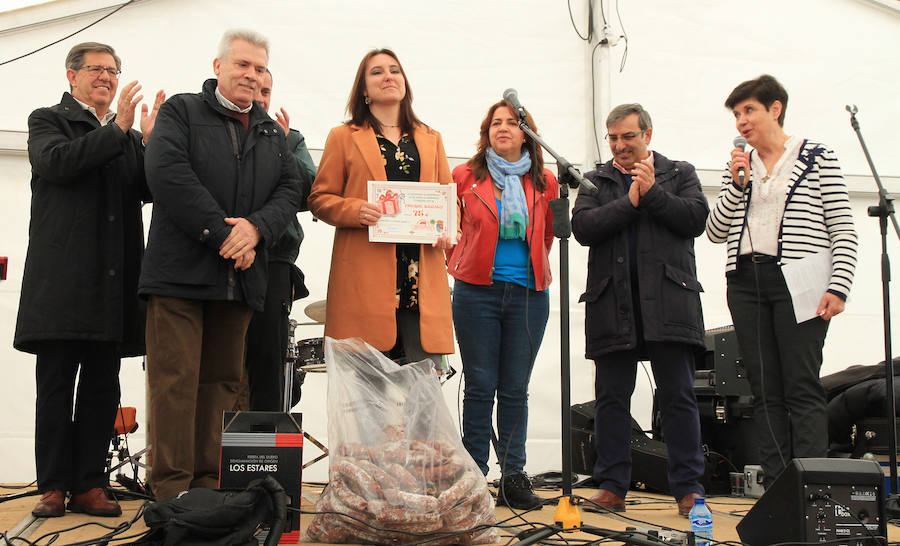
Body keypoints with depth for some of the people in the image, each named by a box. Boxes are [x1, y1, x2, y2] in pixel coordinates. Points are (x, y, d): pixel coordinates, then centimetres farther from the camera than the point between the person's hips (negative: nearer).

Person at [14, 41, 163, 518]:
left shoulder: (128, 135, 20)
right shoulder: (47, 120, 8)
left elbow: (145, 192, 9)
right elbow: (56, 163, -12)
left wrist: (151, 141, -5)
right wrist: (117, 130, -14)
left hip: (113, 279, 4)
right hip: (62, 278, -4)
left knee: (102, 388, 4)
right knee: (55, 385, 0)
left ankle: (89, 486, 9)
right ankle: (53, 486, 6)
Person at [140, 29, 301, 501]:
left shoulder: (273, 133, 21)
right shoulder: (181, 111, 6)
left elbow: (290, 190, 10)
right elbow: (167, 171, -10)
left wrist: (256, 227, -11)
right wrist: (221, 234, -14)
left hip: (239, 278, 5)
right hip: (181, 271, -5)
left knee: (223, 381, 7)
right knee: (175, 379, -6)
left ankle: (210, 482, 13)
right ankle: (171, 488, -1)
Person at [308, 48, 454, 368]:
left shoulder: (430, 139, 21)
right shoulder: (344, 137, 12)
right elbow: (319, 198, 8)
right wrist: (357, 211, -12)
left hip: (423, 275, 3)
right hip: (365, 275, -3)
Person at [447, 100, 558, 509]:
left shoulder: (544, 183, 8)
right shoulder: (464, 177, 3)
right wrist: (458, 266, 9)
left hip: (528, 295, 2)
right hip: (477, 292, -1)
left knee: (516, 388, 6)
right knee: (480, 387, 2)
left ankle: (513, 476, 14)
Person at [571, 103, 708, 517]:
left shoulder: (679, 173, 15)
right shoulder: (596, 181, 17)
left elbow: (696, 218, -1)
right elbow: (583, 228, 0)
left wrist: (653, 191, -7)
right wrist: (630, 200, -5)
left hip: (668, 300, -1)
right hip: (612, 302, 2)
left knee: (678, 396, -1)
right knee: (611, 397, 3)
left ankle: (688, 488, 6)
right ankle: (612, 487, 10)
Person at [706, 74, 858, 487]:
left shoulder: (817, 159, 4)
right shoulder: (740, 167, 18)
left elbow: (843, 231, -1)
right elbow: (715, 231, 12)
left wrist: (838, 287, -12)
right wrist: (737, 185, 0)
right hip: (746, 283, 5)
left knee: (802, 389, -9)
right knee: (765, 392, 3)